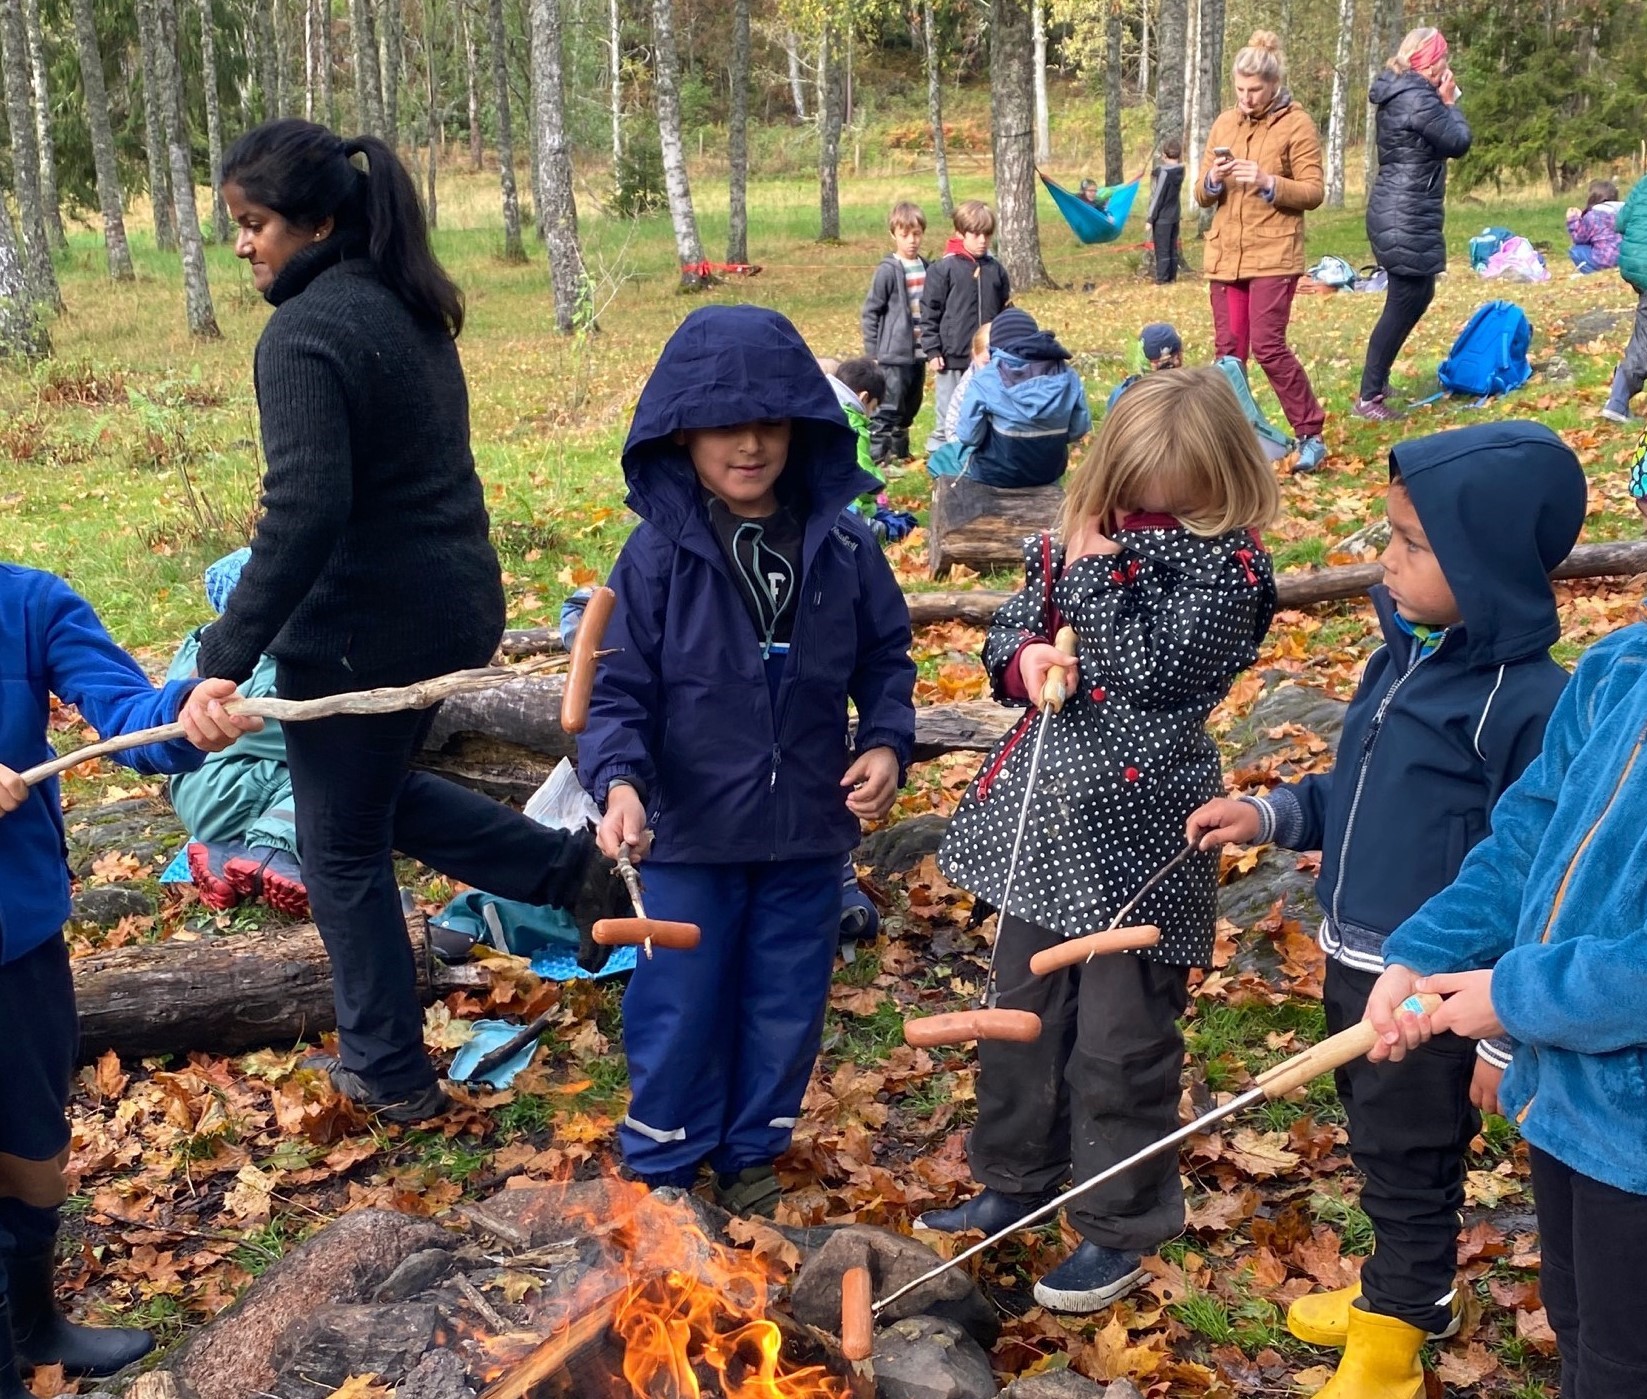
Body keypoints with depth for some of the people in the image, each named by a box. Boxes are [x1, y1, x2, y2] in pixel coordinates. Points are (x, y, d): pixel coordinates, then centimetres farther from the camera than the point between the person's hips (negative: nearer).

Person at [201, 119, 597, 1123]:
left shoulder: (307, 333, -20)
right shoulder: (409, 307, 8)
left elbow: (303, 513, -28)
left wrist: (223, 660, -25)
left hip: (362, 627, -8)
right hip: (456, 605, 9)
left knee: (343, 846, 10)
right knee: (379, 787, 30)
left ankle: (389, 1074, 23)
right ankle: (568, 865, 27)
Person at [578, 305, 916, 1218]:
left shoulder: (840, 545, -4)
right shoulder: (657, 554, -11)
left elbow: (886, 657, 7)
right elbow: (618, 690, -10)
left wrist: (887, 743, -8)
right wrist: (619, 780, -27)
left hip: (808, 833, 3)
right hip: (690, 834, -2)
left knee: (786, 1010, 16)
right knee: (678, 1012, 9)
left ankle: (751, 1160, 38)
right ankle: (660, 1172, 32)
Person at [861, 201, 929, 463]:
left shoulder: (926, 268, 8)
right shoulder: (888, 271, -11)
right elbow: (870, 312, -8)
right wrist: (873, 352, -10)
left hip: (918, 353, 6)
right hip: (894, 354, -6)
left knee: (910, 408, 16)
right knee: (888, 410, -6)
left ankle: (900, 453, 29)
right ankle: (877, 458, -2)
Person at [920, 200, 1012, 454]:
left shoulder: (996, 270, 7)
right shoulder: (943, 269, -5)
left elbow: (1005, 312, 15)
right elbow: (929, 313, -4)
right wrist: (932, 351, -8)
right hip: (953, 359, -4)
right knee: (948, 418, 2)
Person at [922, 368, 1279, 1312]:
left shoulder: (1227, 565, -11)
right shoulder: (1078, 540, 7)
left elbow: (1153, 668, -21)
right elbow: (1009, 635, 13)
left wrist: (1095, 577, -13)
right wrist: (1024, 658, -9)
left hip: (1138, 827, -7)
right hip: (1045, 814, 7)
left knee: (1121, 1040, 3)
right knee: (1021, 1010, 19)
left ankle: (1122, 1229, 22)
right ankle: (1017, 1181, 39)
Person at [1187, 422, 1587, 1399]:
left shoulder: (1529, 704, -23)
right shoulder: (1405, 656, 3)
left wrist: (1509, 1036, -16)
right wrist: (1271, 816, 1)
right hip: (1353, 960, 8)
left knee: (1408, 1162, 10)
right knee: (1380, 1146, 25)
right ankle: (1408, 1291, 46)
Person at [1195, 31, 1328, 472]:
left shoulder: (1297, 124, -3)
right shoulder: (1223, 124, 12)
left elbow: (1313, 192, -7)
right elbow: (1201, 195, 13)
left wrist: (1267, 182, -21)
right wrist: (1213, 179, -10)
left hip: (1273, 256, -5)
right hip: (1224, 256, 5)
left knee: (1268, 346, -11)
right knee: (1229, 350, 5)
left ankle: (1310, 434, 0)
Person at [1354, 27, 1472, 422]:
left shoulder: (1398, 94, 13)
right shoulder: (1419, 98, -18)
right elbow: (1458, 142, -13)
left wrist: (1441, 103, 11)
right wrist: (1450, 103, 1)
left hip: (1397, 214, 10)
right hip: (1407, 218, -10)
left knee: (1418, 295, 19)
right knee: (1404, 304, -4)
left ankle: (1376, 379, 26)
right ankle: (1367, 398, 0)